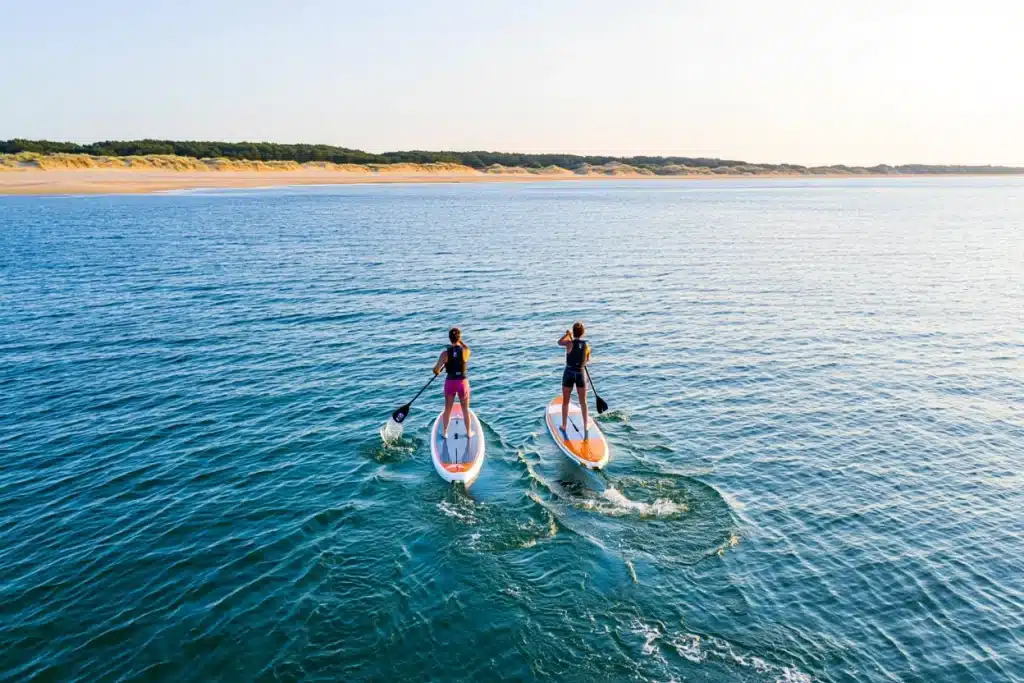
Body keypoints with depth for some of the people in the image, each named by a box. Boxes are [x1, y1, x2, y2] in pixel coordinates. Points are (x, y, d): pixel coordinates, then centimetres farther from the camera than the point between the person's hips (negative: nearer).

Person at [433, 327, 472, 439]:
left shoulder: (445, 353, -15)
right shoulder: (466, 351, -14)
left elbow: (436, 370, -13)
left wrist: (437, 372, 8)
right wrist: (460, 341, 8)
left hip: (450, 383, 0)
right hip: (463, 382, 0)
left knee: (448, 409, 18)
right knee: (465, 410, 16)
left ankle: (445, 432, 31)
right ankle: (469, 433, 29)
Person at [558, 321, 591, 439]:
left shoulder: (570, 343, -16)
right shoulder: (587, 346, -6)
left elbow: (559, 342, 7)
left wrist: (567, 334, 21)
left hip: (568, 374, -2)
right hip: (580, 374, 2)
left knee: (565, 402, 14)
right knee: (583, 402, 17)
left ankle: (564, 426, 24)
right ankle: (585, 426, 23)